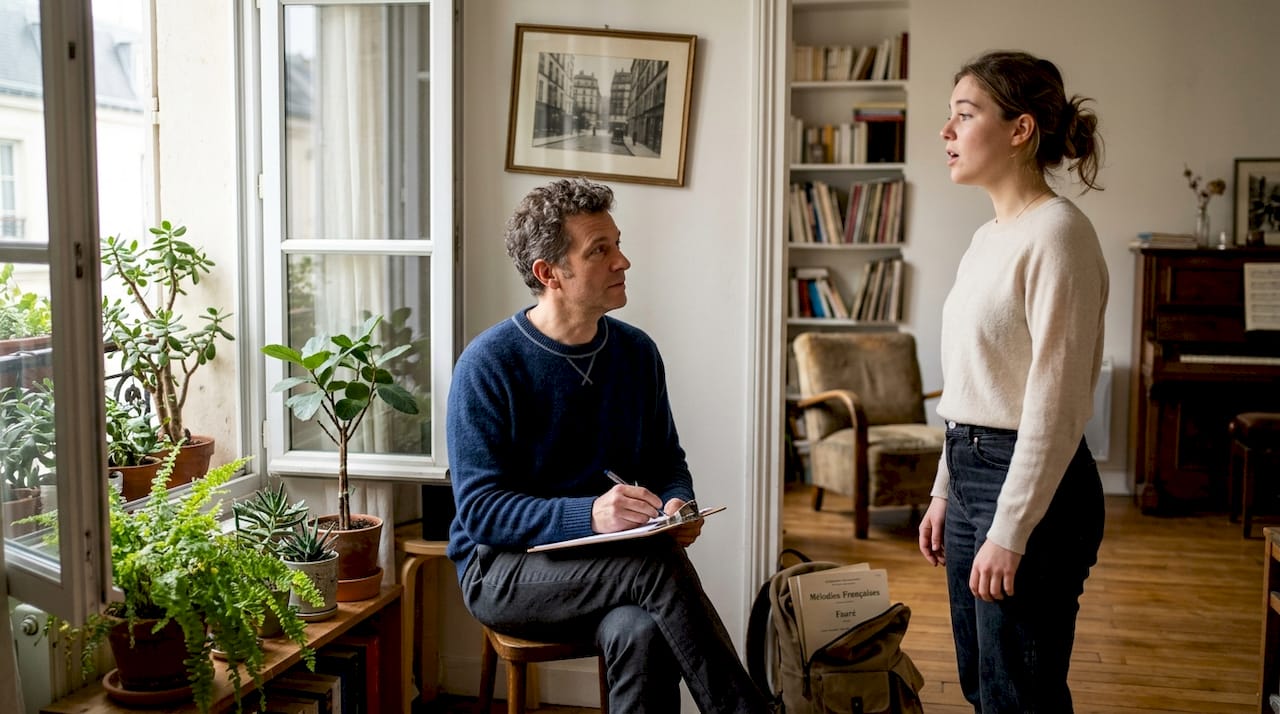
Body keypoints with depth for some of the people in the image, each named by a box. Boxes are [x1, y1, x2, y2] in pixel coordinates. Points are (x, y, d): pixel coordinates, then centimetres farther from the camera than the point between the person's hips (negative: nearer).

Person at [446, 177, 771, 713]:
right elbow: (480, 508, -16)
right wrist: (588, 515, -31)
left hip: (609, 562, 4)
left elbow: (666, 462, 15)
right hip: (504, 568, -4)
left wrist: (676, 505, -10)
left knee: (641, 635, -33)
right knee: (657, 565, -31)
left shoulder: (637, 353, 4)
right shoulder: (487, 366, -12)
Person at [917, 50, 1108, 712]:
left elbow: (1055, 404, -19)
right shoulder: (987, 237, 13)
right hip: (970, 469, 9)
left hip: (1033, 485, -9)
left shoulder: (1055, 233, -16)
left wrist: (1009, 533, -19)